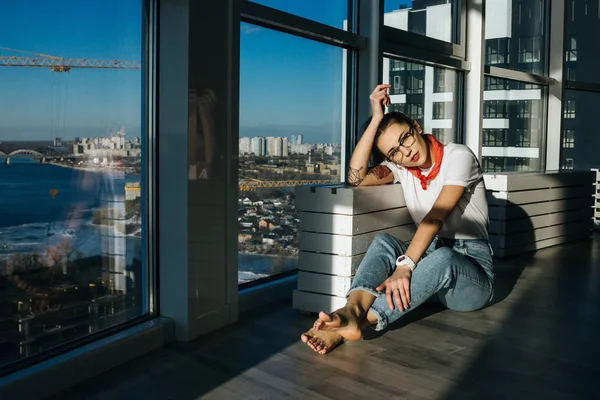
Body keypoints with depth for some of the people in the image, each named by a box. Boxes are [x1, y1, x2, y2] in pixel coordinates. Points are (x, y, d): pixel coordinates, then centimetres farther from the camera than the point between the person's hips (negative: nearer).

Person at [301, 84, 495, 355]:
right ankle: (352, 312, -49)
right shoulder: (400, 168, 7)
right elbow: (356, 178, -9)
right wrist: (375, 120, -10)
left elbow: (437, 215, -23)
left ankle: (355, 322, -51)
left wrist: (405, 266, -35)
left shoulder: (458, 156, -9)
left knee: (443, 256, -38)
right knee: (383, 241, -23)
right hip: (431, 260, 5)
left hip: (473, 271, -4)